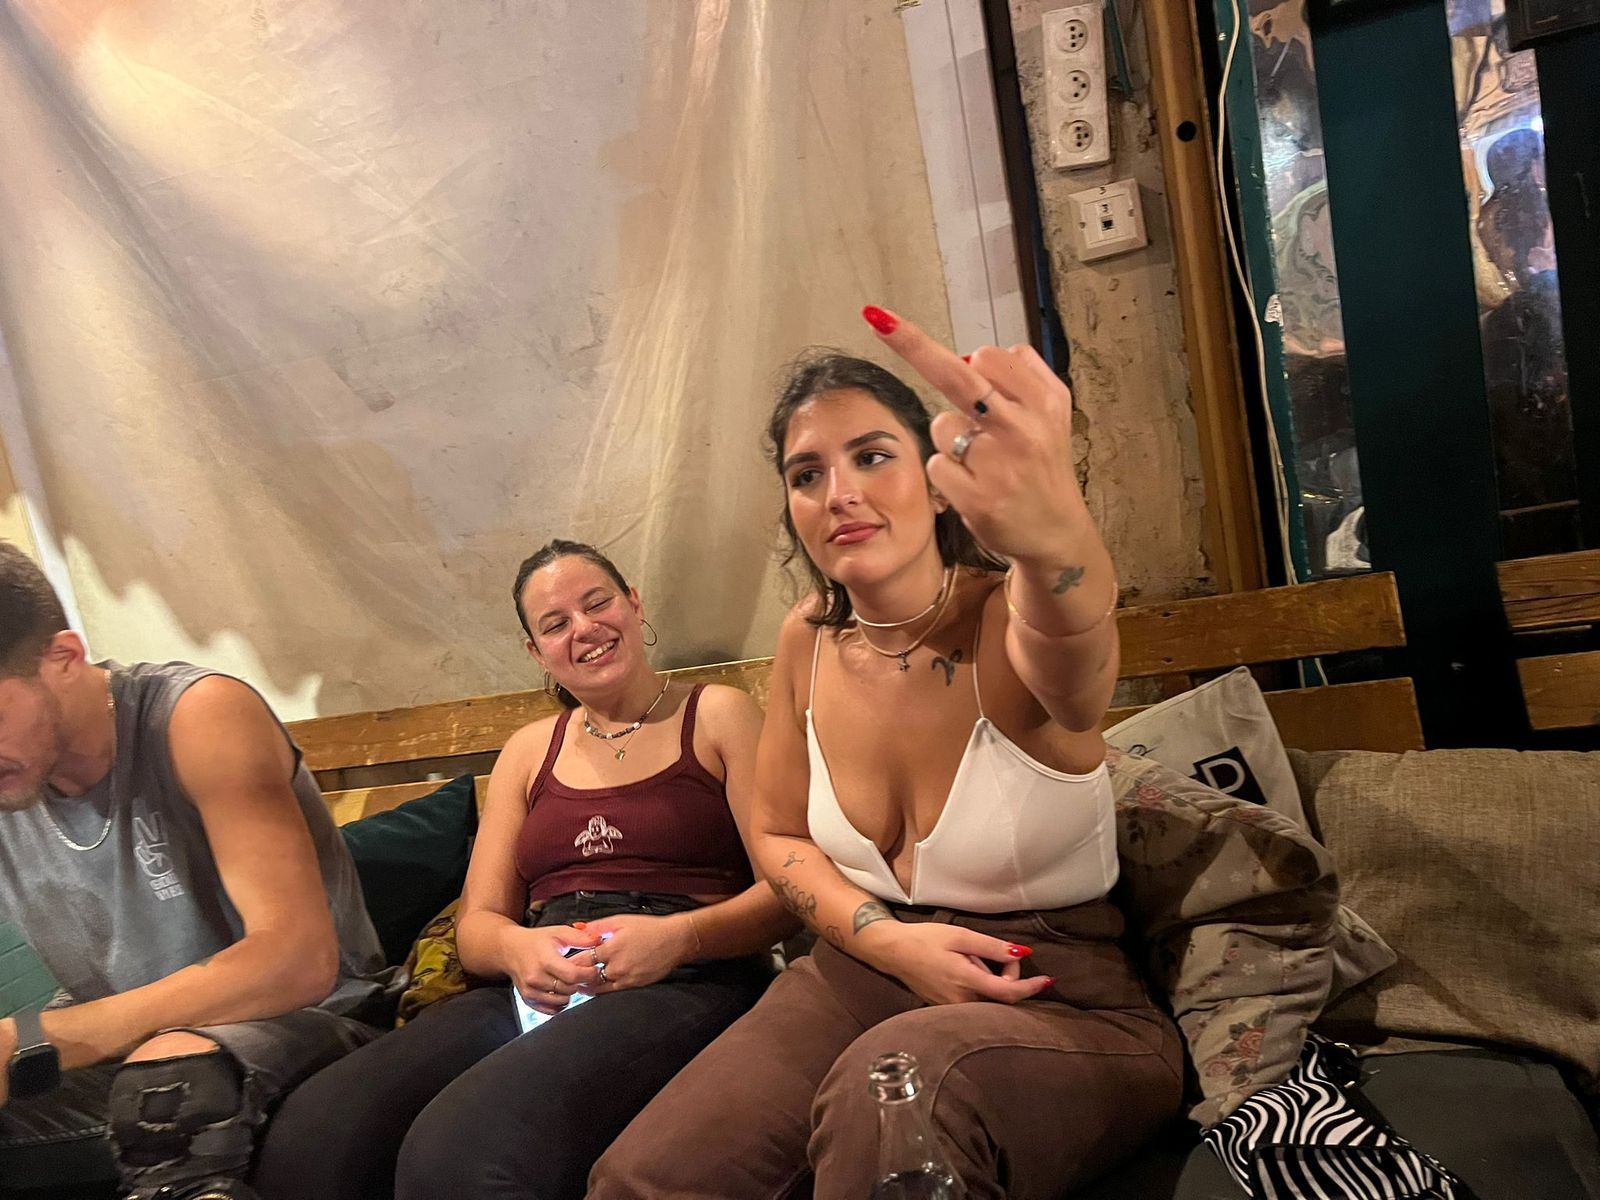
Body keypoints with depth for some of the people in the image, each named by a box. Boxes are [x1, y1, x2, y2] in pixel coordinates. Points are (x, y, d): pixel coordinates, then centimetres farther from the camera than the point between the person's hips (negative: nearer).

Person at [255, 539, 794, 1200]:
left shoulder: (718, 715, 10)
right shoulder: (530, 749, 23)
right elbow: (478, 924, 18)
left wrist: (681, 936, -17)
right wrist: (517, 948, -8)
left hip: (687, 983, -4)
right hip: (542, 990, 4)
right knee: (303, 1144, -25)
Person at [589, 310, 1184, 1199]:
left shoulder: (1010, 626, -16)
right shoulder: (809, 639, 0)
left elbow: (1070, 646, -43)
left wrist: (1053, 533, -68)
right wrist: (890, 940, -7)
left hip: (1062, 1001, -4)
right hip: (865, 974, 5)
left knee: (888, 1087, -38)